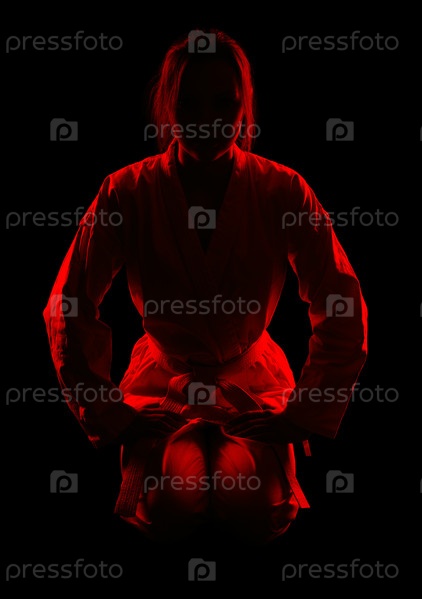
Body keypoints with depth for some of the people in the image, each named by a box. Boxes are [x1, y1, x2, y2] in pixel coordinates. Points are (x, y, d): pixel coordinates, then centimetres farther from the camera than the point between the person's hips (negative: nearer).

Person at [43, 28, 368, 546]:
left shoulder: (283, 191, -11)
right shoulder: (127, 192, -12)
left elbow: (343, 314, -6)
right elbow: (68, 310, -6)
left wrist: (304, 416, -8)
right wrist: (108, 415, -7)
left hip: (252, 378, 0)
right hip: (163, 377, 0)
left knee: (255, 510, -23)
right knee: (169, 507, -24)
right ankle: (181, 450, 11)